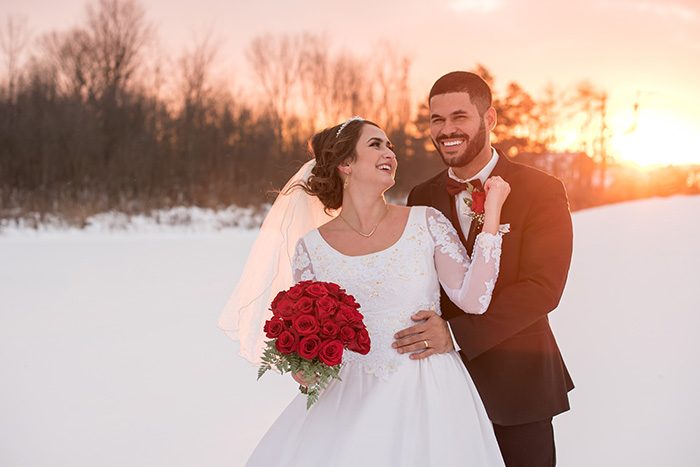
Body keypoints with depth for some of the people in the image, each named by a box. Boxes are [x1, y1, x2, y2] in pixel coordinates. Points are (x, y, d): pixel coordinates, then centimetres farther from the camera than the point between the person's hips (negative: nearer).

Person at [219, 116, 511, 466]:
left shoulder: (426, 222, -1)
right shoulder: (312, 247, 0)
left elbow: (473, 300, -10)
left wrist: (491, 214, -11)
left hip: (425, 397, 0)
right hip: (350, 400, 1)